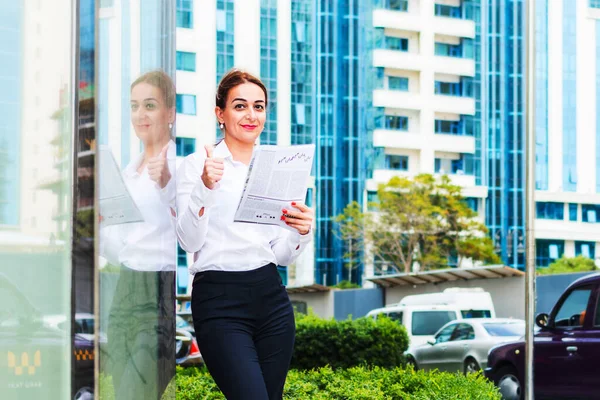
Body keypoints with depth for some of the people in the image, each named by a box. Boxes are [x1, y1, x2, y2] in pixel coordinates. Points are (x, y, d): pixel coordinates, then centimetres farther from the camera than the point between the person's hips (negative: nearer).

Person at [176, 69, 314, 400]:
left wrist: (300, 233, -5)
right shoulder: (197, 165, 1)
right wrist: (205, 188, -22)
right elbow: (189, 241, -9)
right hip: (220, 301, -5)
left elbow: (282, 255, 15)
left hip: (271, 298, 5)